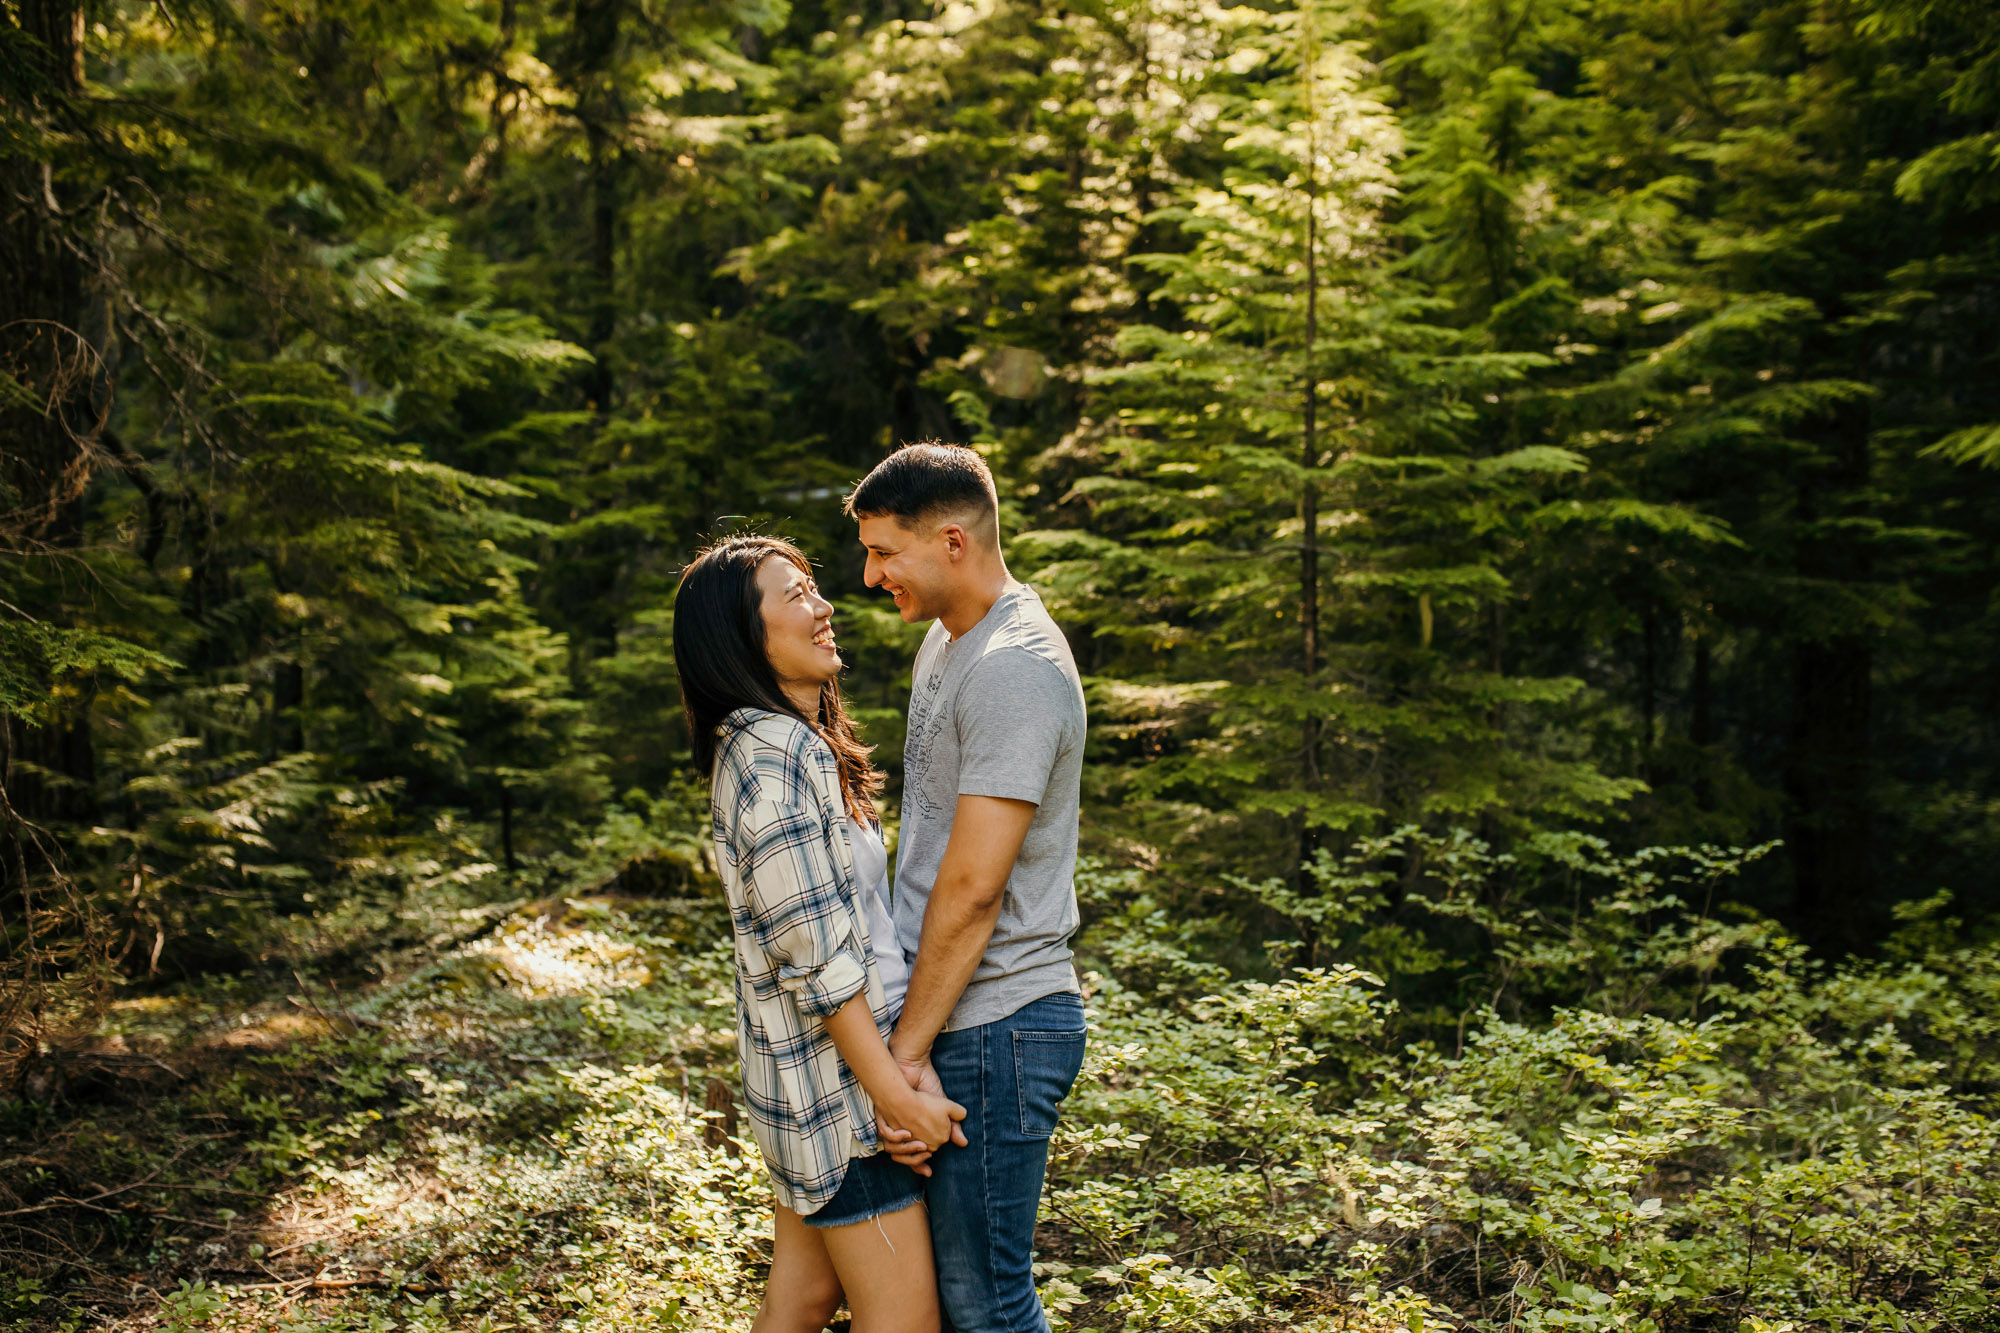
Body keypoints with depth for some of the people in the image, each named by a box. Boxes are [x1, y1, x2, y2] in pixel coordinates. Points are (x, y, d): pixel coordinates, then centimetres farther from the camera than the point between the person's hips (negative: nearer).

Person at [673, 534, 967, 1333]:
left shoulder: (806, 742, 12)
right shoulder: (771, 751, -20)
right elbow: (815, 951, -22)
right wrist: (896, 1094, -18)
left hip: (812, 1074, 10)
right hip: (834, 1070, -10)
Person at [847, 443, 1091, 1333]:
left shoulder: (1014, 670, -19)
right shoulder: (946, 640, 13)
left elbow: (973, 888, -21)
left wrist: (908, 1050, -16)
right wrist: (908, 1040, 15)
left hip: (992, 1026, -10)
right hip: (949, 1015, 10)